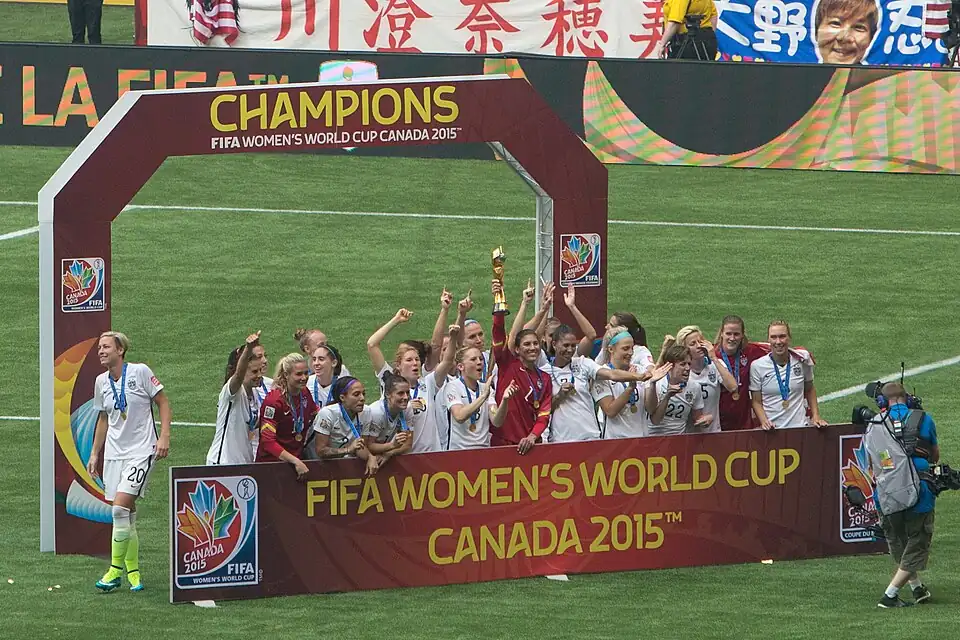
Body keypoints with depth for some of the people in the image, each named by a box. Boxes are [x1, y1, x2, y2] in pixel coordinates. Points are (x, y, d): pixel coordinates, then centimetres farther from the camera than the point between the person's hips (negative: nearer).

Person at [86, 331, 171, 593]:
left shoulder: (140, 372, -8)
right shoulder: (101, 382, 8)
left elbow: (163, 402, -2)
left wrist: (164, 436, -11)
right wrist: (95, 453, 18)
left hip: (141, 450, -6)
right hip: (114, 451, 6)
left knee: (120, 506, -17)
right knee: (126, 514, 5)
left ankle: (116, 569, -10)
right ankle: (133, 571, 15)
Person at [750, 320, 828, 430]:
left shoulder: (802, 360, 2)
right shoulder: (757, 366, -2)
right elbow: (756, 401, 2)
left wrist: (816, 416, 8)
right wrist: (764, 421, -14)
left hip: (800, 426, 0)